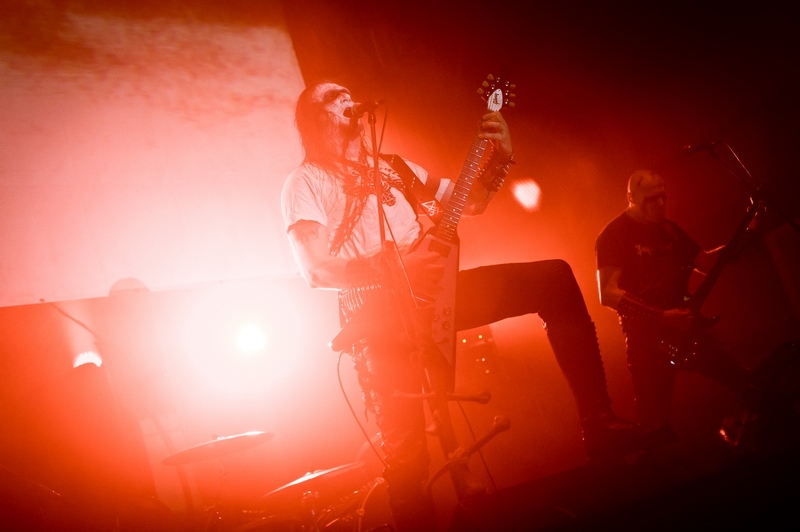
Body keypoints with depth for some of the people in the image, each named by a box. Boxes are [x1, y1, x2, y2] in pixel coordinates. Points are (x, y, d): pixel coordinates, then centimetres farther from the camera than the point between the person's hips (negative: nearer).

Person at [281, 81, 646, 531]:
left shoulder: (395, 168, 22)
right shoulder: (305, 182, 2)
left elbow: (471, 202, 23)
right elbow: (316, 269, -12)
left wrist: (500, 158, 5)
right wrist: (393, 268, -24)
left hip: (431, 291, 6)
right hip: (380, 311, -5)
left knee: (554, 278, -6)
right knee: (407, 446, -13)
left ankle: (598, 419, -6)